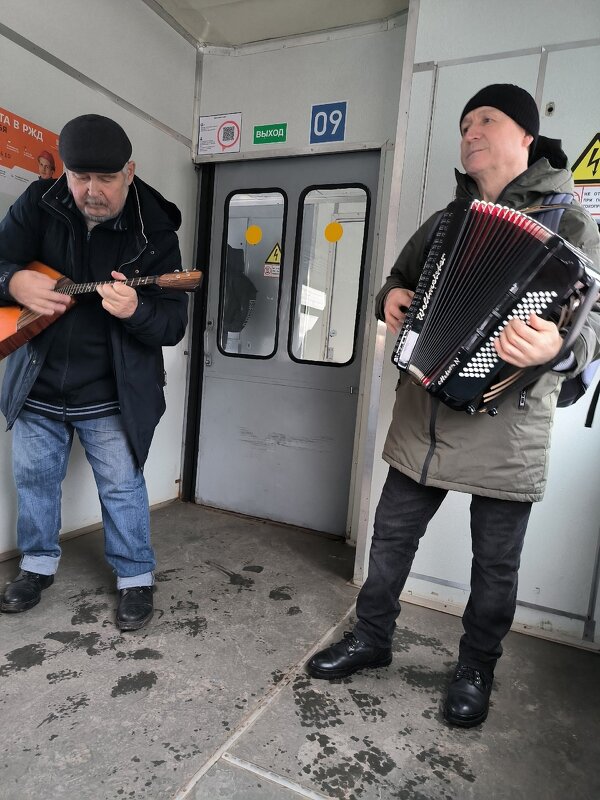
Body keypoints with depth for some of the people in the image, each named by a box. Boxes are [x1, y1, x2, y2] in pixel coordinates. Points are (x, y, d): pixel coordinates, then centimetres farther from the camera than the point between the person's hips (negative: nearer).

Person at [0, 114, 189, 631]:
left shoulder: (154, 232, -12)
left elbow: (173, 325, -15)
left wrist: (135, 309, -36)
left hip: (111, 396, -3)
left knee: (123, 488, 7)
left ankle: (136, 579, 28)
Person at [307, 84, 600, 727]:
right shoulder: (445, 222, 14)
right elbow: (400, 275, 26)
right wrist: (390, 297, 2)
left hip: (505, 426, -4)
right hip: (423, 416, 5)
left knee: (495, 563, 12)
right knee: (391, 536, 14)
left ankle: (475, 671, 36)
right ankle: (371, 638, 36)